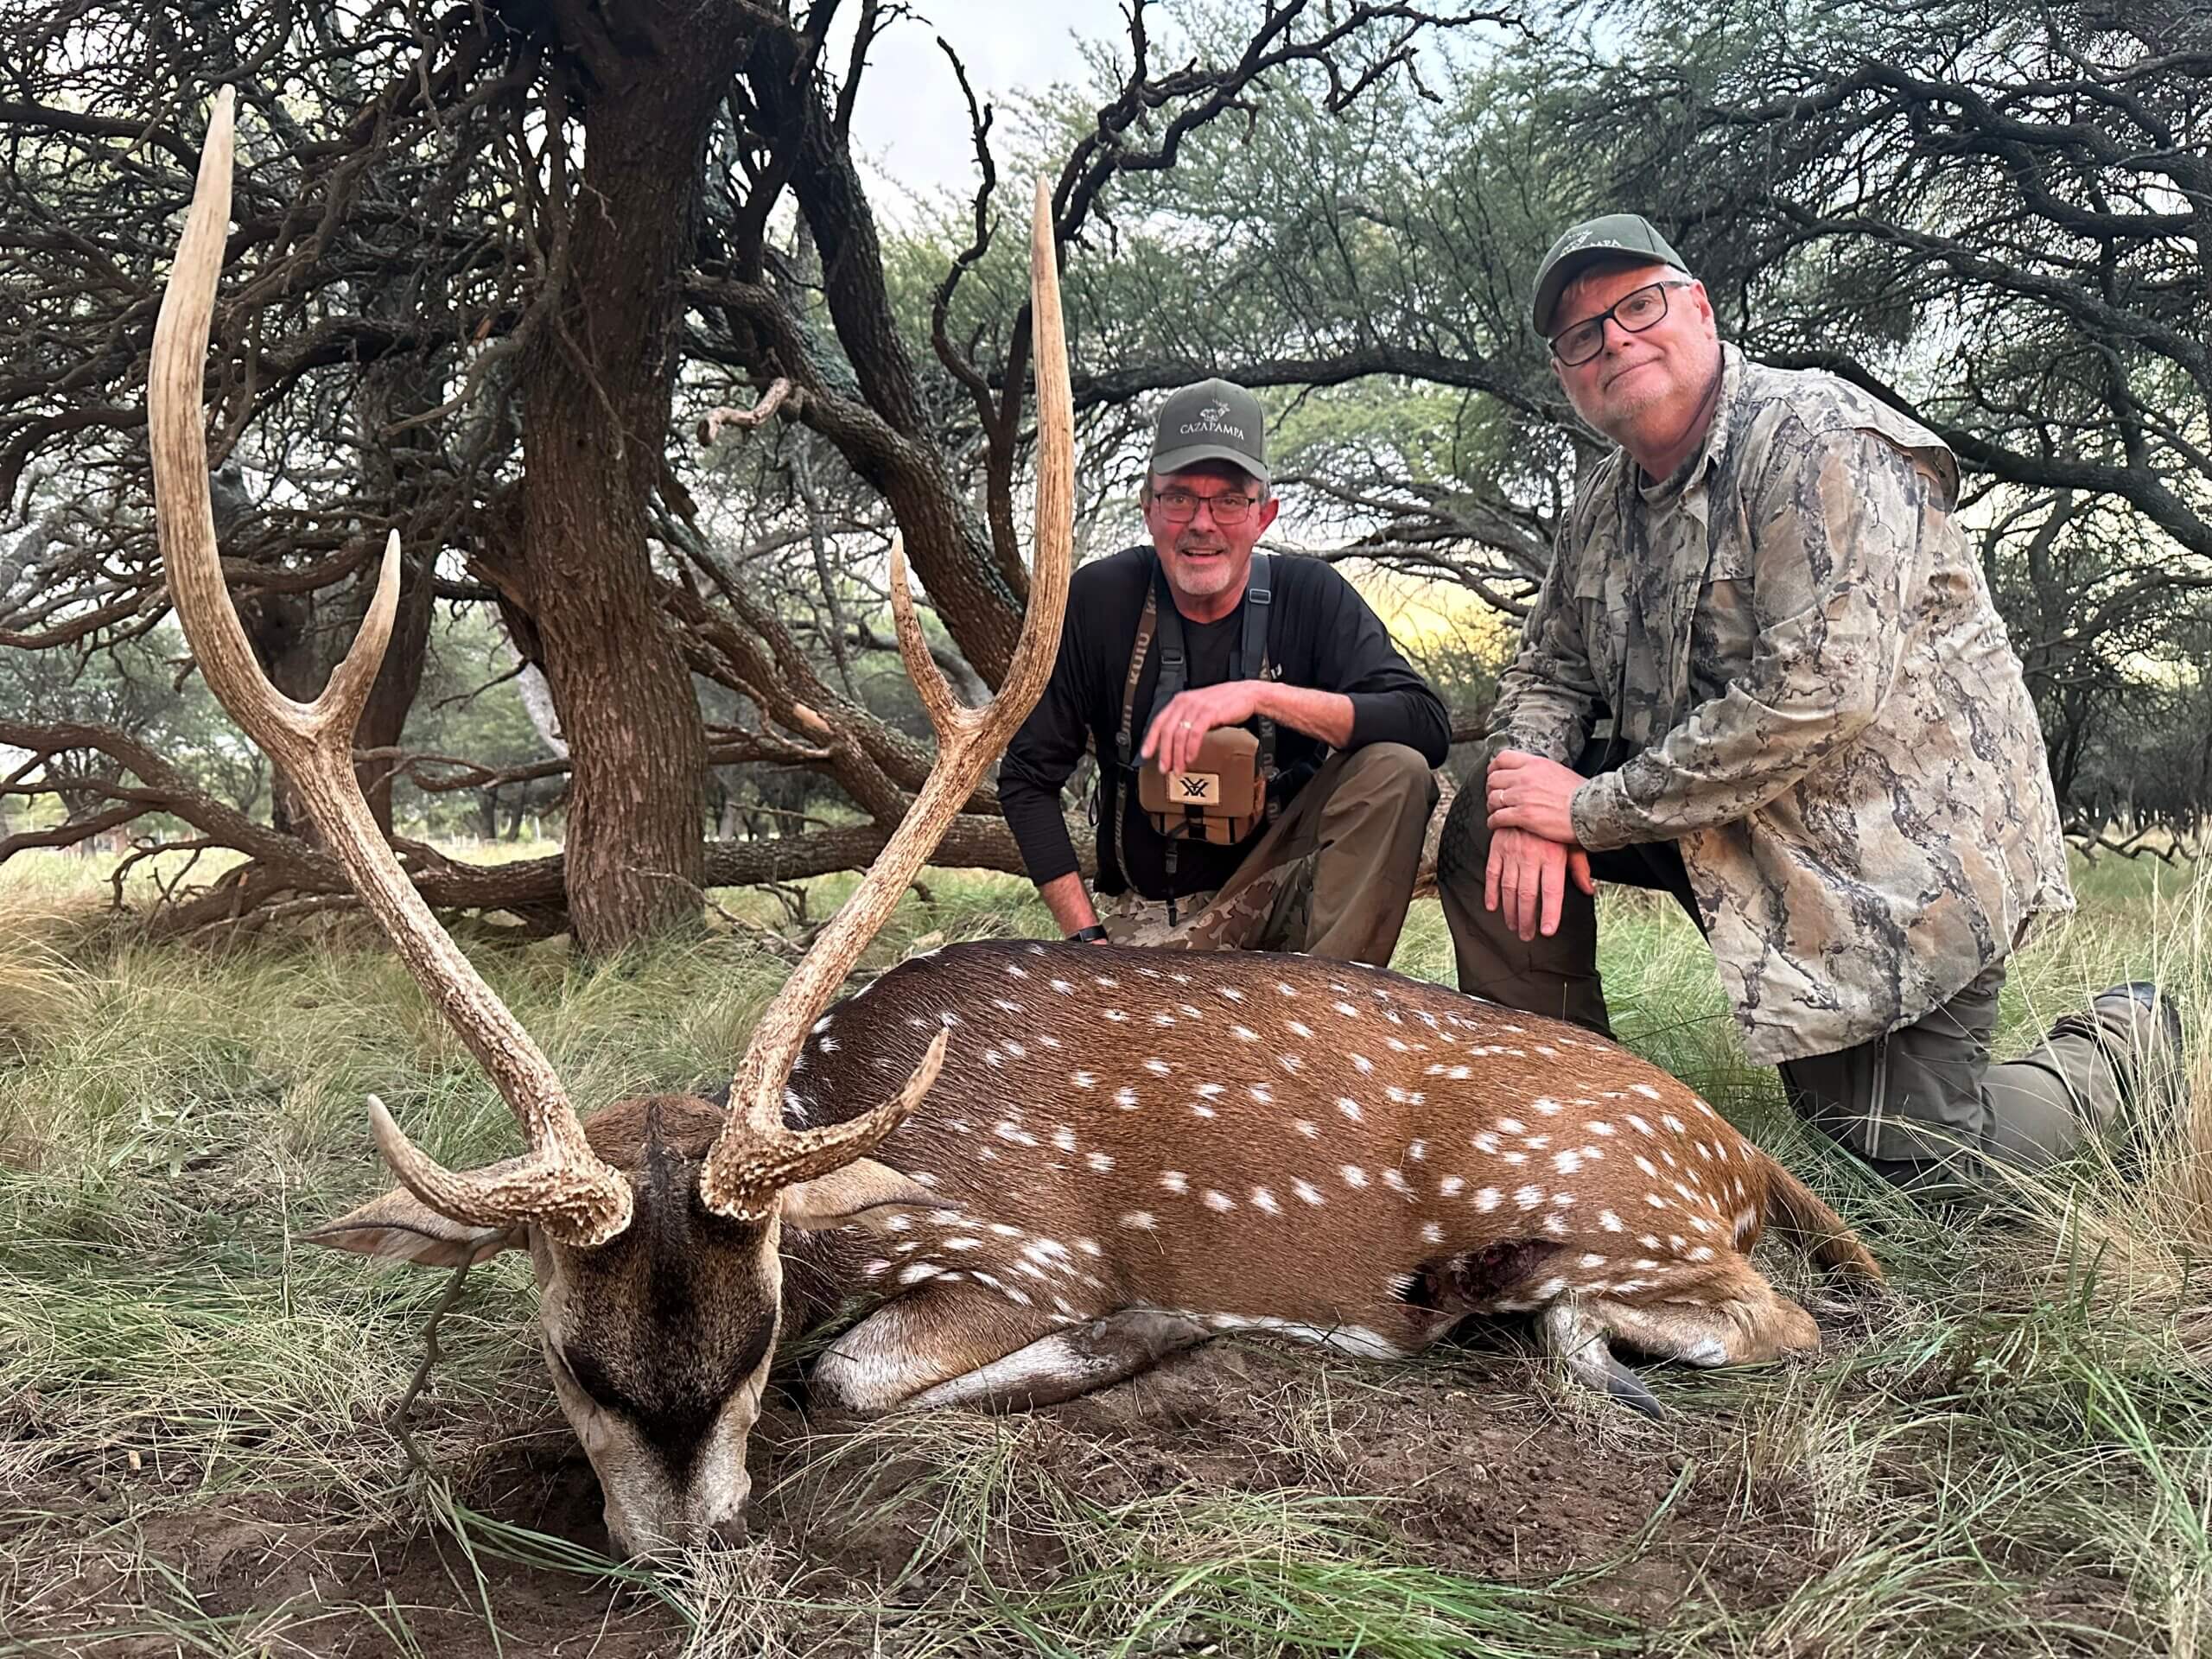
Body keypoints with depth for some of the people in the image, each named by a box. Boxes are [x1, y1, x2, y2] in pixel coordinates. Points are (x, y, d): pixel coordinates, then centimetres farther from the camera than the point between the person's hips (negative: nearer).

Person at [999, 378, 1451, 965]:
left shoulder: (1308, 594, -5)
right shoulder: (1101, 599, -5)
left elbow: (1428, 725, -18)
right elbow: (1026, 778, 0)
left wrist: (1261, 694, -28)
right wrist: (1088, 937, -8)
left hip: (1279, 891, 2)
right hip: (1151, 915, -2)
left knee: (1397, 770, -25)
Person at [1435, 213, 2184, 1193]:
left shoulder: (1819, 440, -20)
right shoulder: (1605, 503, 5)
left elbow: (1820, 692, -30)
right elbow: (1548, 668, 11)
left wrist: (1595, 808, -24)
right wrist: (1532, 787, -14)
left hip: (1902, 848, -7)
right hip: (1720, 830, 7)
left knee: (1918, 1169, -6)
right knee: (1486, 827, -8)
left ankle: (2123, 1047, 24)